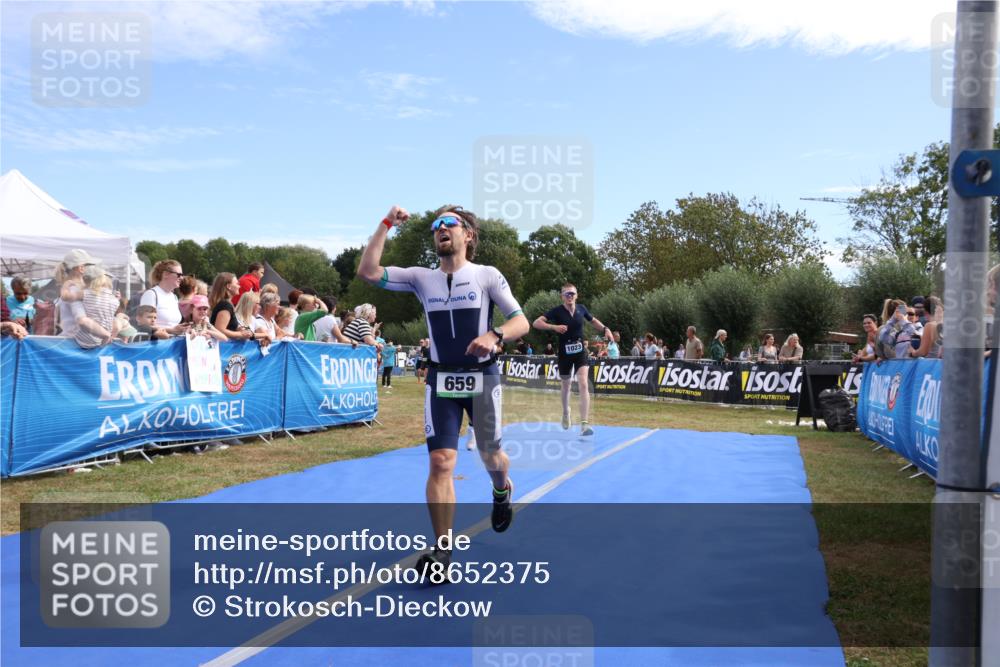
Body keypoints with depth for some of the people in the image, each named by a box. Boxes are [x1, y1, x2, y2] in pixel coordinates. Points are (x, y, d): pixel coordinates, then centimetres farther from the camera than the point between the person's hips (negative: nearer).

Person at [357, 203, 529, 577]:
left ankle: (502, 491, 49)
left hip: (481, 378, -1)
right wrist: (386, 225, -5)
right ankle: (443, 550, 0)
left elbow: (521, 322, -8)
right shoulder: (421, 277, 4)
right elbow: (367, 272, -5)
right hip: (441, 380, 1)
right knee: (440, 462, -8)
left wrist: (494, 335, -29)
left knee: (489, 455, 13)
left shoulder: (487, 275, -3)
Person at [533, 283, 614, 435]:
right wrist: (554, 327, -29)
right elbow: (536, 323, -17)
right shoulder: (557, 311, -11)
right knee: (566, 386, 16)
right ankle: (566, 413, 47)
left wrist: (605, 329, 4)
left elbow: (593, 320, 19)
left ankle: (584, 424, -19)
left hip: (580, 351, 1)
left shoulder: (581, 308, -1)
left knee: (583, 384, -15)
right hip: (564, 353, -1)